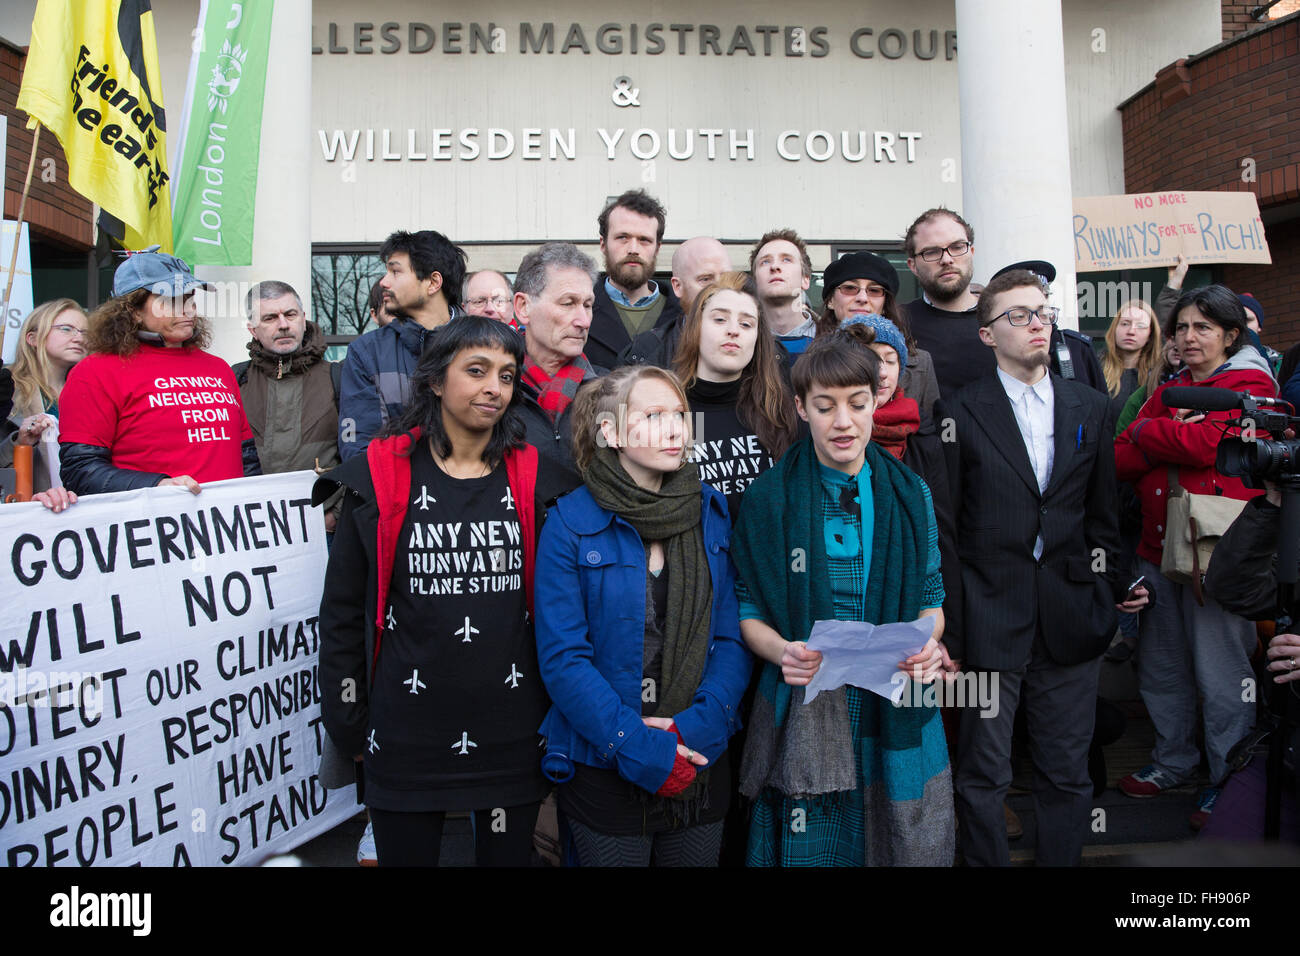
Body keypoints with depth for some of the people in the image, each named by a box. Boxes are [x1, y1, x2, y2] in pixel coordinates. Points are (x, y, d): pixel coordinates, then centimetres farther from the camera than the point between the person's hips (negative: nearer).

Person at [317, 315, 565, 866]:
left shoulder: (531, 479, 2)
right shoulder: (379, 475, -3)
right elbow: (342, 612, 2)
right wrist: (348, 725, 2)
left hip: (512, 732, 2)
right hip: (407, 733, -1)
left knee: (509, 855, 14)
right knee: (405, 855, 13)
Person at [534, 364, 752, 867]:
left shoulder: (712, 513, 2)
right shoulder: (570, 523, -10)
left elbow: (733, 636, -1)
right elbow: (562, 658, -14)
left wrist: (697, 726, -16)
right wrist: (641, 749, -19)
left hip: (701, 765, 4)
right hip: (605, 774, -3)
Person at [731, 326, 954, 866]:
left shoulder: (910, 494, 4)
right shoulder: (769, 499, -4)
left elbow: (930, 597, 10)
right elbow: (747, 611, 0)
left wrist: (926, 645, -11)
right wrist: (781, 650, -20)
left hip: (899, 717, 3)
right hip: (805, 716, -2)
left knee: (904, 850, 14)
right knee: (811, 853, 7)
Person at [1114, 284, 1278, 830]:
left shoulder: (1251, 385, -2)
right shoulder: (1169, 391, 16)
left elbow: (1206, 441, -21)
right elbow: (1121, 460, 5)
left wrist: (1146, 432, -5)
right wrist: (1173, 433, -11)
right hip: (1159, 544, 7)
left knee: (1220, 673, 0)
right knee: (1161, 666, 15)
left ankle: (1229, 782, 16)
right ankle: (1174, 762, 32)